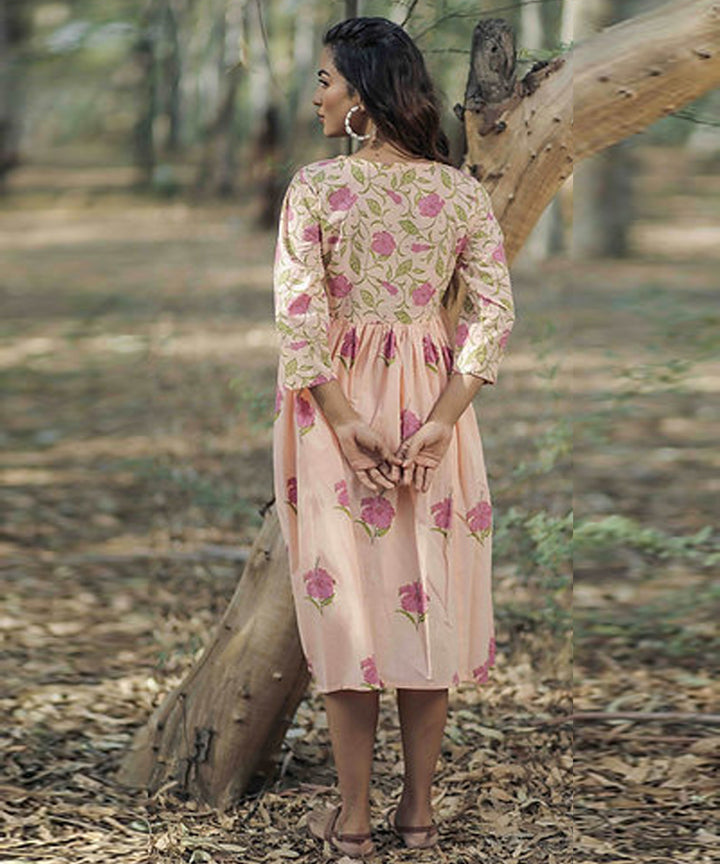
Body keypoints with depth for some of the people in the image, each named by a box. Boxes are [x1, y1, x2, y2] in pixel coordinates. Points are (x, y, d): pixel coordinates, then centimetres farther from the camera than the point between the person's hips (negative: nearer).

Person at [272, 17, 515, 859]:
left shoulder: (315, 187, -10)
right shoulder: (463, 193, -1)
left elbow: (300, 314, -15)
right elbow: (494, 314, -6)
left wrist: (343, 422, -12)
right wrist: (441, 420, -10)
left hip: (335, 402, -2)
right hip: (432, 405, 3)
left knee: (347, 597, 6)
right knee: (428, 598, 12)